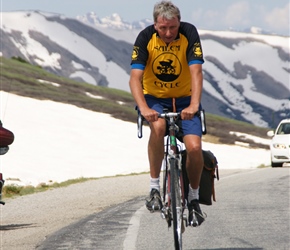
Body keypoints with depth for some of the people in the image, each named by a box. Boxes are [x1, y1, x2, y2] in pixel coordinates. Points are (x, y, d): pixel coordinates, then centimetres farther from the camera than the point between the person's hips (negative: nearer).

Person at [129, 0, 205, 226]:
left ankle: (194, 198, 7)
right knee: (158, 126, -35)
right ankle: (155, 187, -21)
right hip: (155, 98, -1)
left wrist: (194, 105, -42)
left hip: (185, 100, 1)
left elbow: (196, 72, -26)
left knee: (194, 147, -19)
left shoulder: (189, 33, -18)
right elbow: (135, 78, -25)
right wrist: (143, 108, -42)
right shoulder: (146, 37, -17)